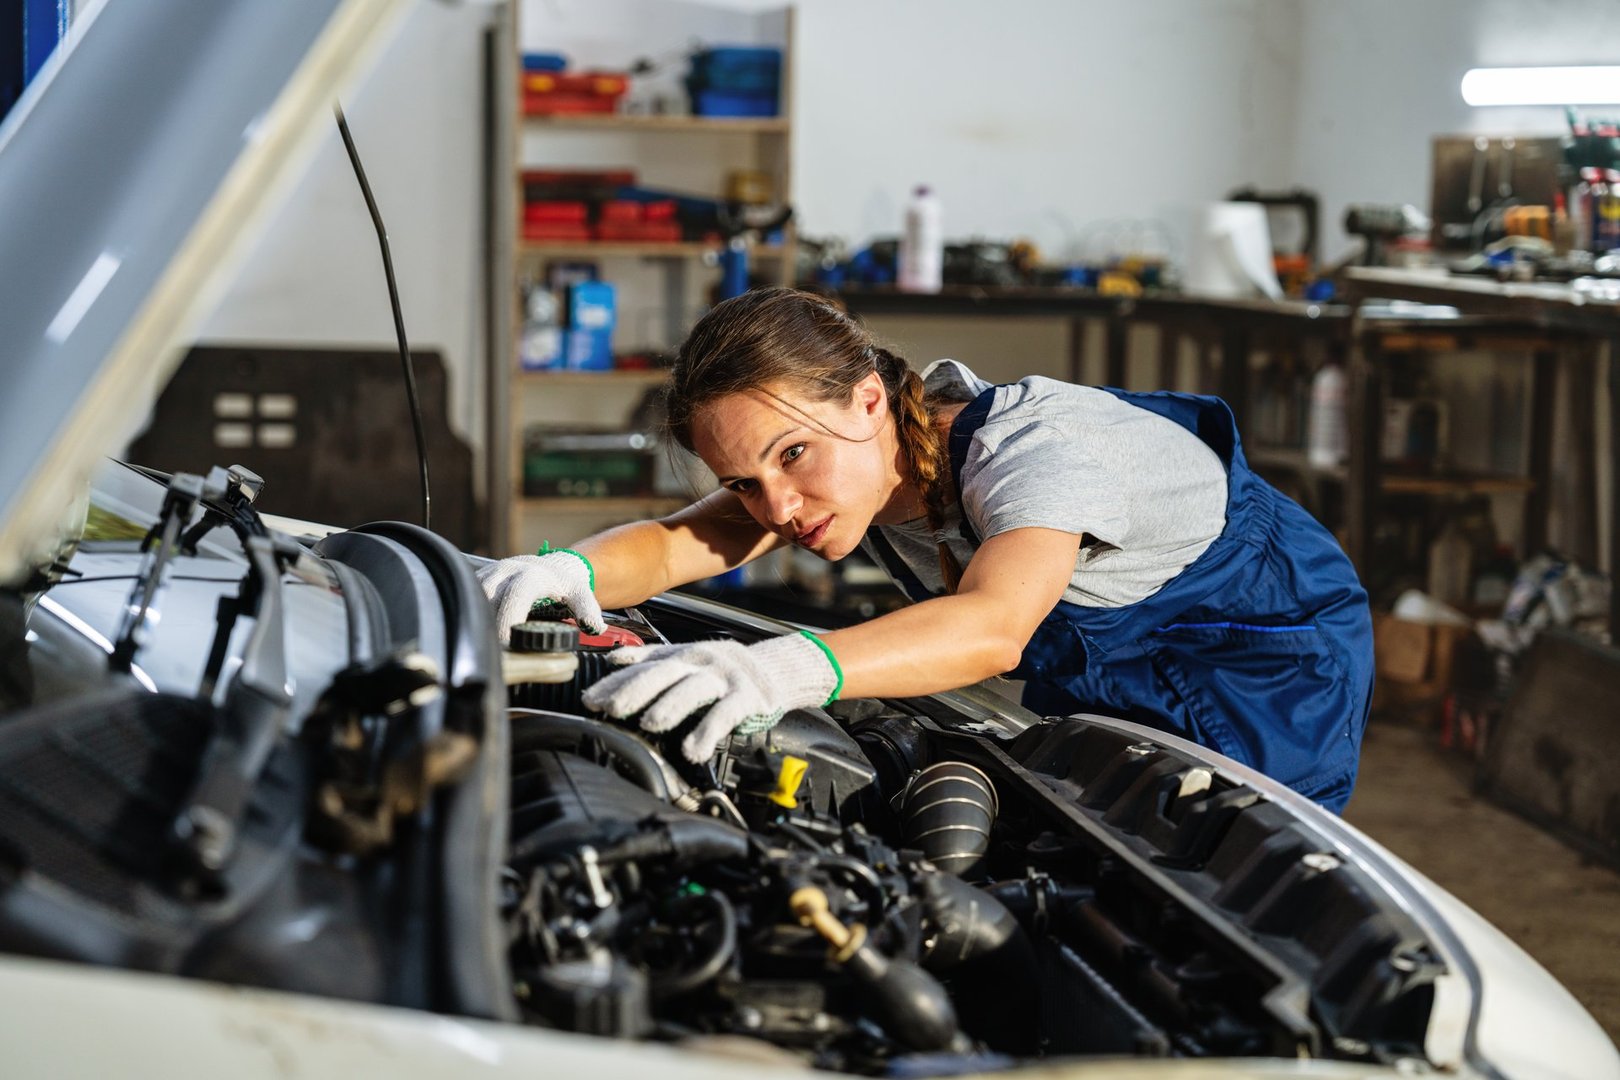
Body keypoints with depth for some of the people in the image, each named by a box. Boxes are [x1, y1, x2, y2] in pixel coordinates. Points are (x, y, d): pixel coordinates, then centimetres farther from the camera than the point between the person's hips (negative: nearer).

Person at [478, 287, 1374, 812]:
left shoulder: (1031, 447, -40)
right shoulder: (835, 449, -16)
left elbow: (992, 626, -59)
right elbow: (675, 545, -24)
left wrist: (792, 669, -76)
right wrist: (567, 571, -49)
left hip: (1268, 657, -7)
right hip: (1094, 677, 7)